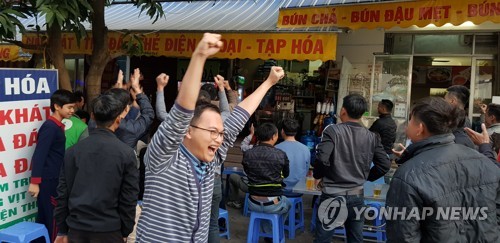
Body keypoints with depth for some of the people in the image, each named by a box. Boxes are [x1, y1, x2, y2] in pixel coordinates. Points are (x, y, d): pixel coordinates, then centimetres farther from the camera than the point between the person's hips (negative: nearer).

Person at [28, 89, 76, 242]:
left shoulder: (57, 126, 12)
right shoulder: (50, 127, -15)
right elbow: (39, 155, -21)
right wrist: (35, 182, -25)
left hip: (52, 179, 9)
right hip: (48, 180, -9)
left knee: (44, 217, 14)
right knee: (54, 218, -1)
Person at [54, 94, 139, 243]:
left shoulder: (73, 151, 1)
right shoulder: (126, 153, -9)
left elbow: (63, 192, 4)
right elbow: (129, 198, -8)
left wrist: (62, 230, 12)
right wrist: (125, 231, 3)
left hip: (76, 228, 3)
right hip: (109, 230, -3)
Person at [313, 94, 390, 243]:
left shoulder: (333, 130, -13)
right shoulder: (372, 137, -1)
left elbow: (322, 158, -23)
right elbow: (385, 164, 0)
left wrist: (317, 175, -4)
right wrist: (366, 177, 14)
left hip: (332, 196, -3)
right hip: (357, 197, 4)